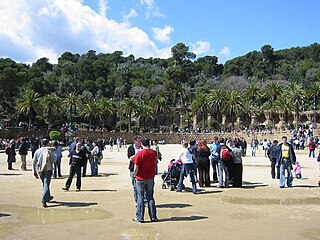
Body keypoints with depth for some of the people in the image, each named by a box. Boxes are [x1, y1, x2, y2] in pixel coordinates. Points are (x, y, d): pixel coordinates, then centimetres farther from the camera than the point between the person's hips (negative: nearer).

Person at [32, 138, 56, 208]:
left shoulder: (37, 151, 5)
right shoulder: (49, 151, -9)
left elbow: (34, 161, 5)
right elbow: (53, 159, -11)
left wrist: (34, 171, 9)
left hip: (40, 170, 5)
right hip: (48, 170, -5)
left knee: (44, 184, 21)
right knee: (46, 184, -7)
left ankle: (48, 197, 37)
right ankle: (44, 199, -22)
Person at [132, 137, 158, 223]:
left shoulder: (139, 154, -15)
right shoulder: (154, 153, -2)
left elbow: (136, 169, -15)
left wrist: (135, 175, 1)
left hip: (140, 179, -3)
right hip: (150, 178, 3)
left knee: (140, 197, 5)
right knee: (150, 197, 12)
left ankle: (140, 217, 9)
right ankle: (153, 217, 13)